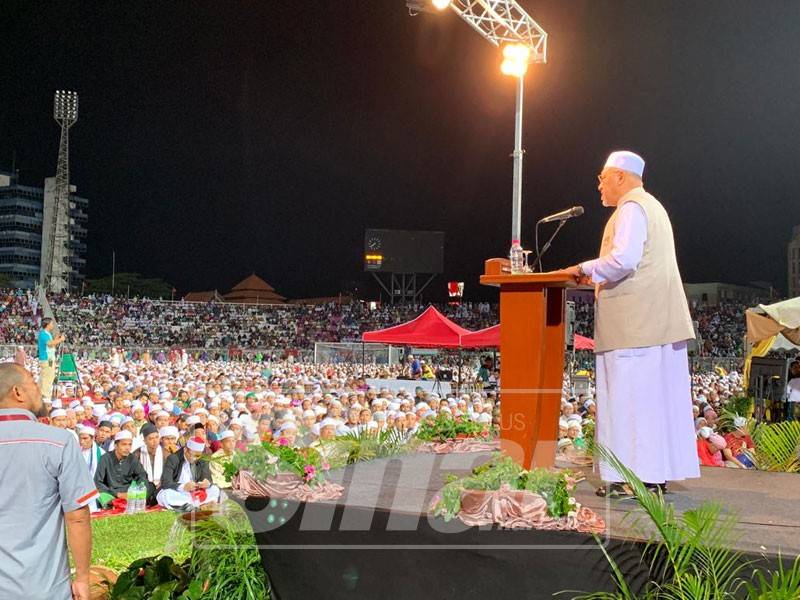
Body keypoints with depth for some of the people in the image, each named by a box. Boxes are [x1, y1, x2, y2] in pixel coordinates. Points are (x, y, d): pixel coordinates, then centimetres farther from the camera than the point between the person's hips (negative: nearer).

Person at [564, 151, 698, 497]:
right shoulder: (652, 206, 23)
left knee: (630, 397, -9)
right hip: (659, 321, 10)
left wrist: (585, 269, -9)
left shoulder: (631, 208, -8)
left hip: (634, 324, -10)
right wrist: (597, 275, 21)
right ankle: (656, 473, 11)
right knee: (657, 396, 8)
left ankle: (638, 476, -9)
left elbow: (623, 258, -22)